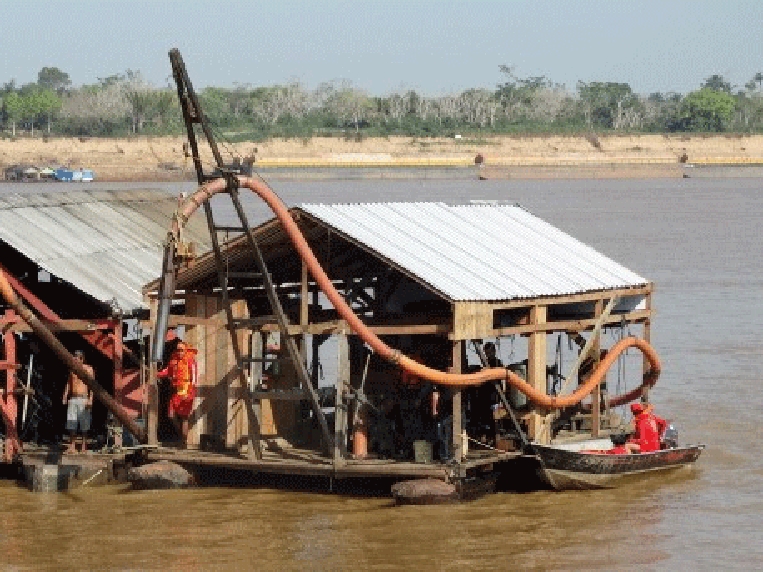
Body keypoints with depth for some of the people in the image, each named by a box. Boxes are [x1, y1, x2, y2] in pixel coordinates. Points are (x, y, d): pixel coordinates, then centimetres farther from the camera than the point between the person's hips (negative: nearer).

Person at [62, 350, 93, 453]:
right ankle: (72, 446, 0)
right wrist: (65, 397, 8)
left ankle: (84, 446, 2)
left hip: (83, 398, -5)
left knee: (84, 425, -3)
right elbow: (68, 383, 18)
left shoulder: (88, 369, 0)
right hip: (72, 399, 5)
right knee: (71, 423, -1)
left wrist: (90, 399, -14)